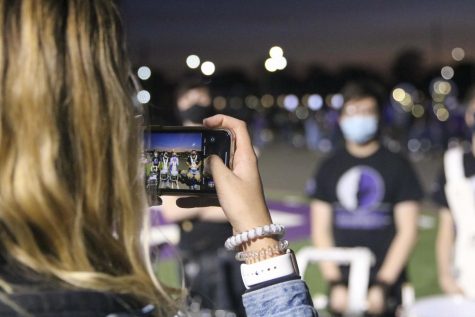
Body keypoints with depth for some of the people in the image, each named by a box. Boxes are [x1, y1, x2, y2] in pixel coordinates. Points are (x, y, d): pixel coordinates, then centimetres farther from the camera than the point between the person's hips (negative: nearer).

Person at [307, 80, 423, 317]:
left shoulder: (397, 166, 2)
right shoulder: (329, 168, 8)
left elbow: (407, 231, -1)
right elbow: (321, 230, 7)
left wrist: (383, 284, -8)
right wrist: (335, 282, -3)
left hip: (386, 283, -2)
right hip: (342, 284, 2)